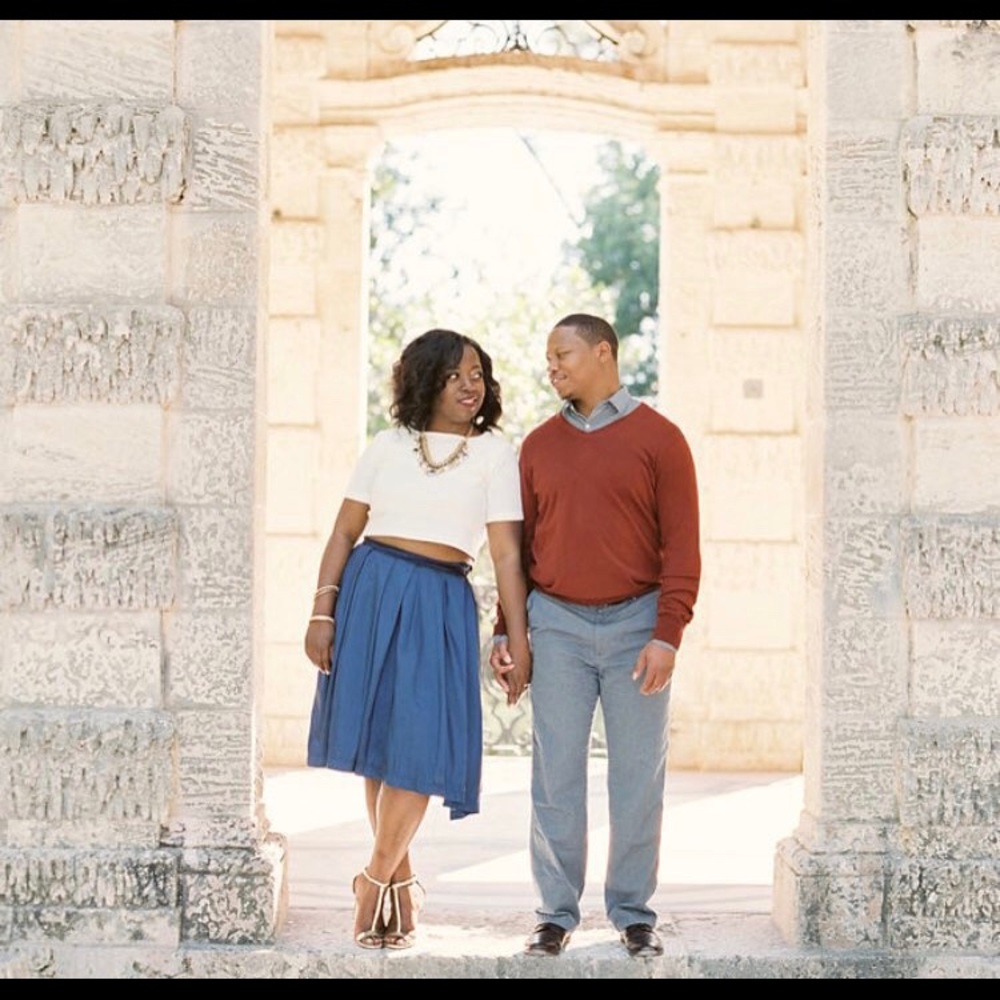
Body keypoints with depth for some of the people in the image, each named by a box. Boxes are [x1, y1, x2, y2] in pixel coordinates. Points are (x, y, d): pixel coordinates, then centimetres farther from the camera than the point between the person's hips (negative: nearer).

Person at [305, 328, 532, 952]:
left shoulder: (496, 454, 3)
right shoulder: (388, 446, 9)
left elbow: (507, 554, -3)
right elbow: (345, 533, 8)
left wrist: (520, 642, -8)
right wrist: (322, 613, -1)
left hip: (440, 605, -2)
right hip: (369, 591, 2)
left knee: (418, 746, -7)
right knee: (376, 741, 5)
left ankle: (376, 880, 10)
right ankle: (400, 881, 19)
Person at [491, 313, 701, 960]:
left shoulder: (659, 439, 0)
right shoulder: (540, 445, 10)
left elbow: (682, 545, -4)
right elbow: (520, 543, 14)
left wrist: (667, 635, -11)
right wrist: (506, 629, 7)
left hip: (636, 623, -2)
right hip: (557, 624, 3)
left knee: (638, 777, 3)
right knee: (556, 774, 3)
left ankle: (635, 914, 13)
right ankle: (557, 914, 11)